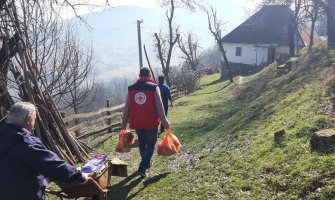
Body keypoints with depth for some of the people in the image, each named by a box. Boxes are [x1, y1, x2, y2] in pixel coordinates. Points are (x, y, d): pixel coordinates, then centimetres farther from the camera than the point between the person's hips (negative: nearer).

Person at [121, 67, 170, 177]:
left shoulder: (131, 88, 3)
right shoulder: (154, 87, -8)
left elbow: (126, 108, 6)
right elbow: (159, 107, -11)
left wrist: (124, 123, 13)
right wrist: (164, 121, -5)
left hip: (136, 123, 4)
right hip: (151, 122, -4)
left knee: (142, 143, 22)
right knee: (150, 144, 10)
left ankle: (146, 163, 38)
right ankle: (142, 168, -2)